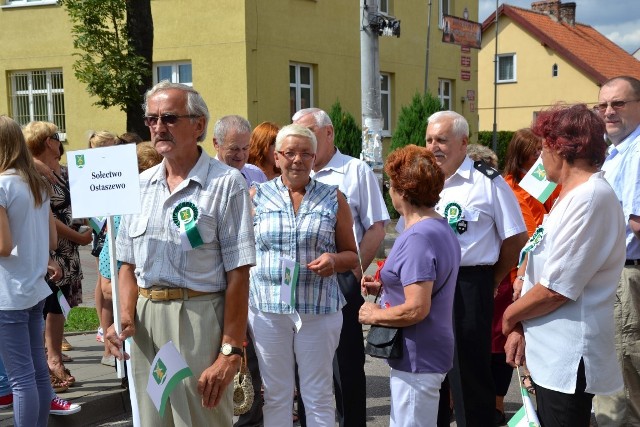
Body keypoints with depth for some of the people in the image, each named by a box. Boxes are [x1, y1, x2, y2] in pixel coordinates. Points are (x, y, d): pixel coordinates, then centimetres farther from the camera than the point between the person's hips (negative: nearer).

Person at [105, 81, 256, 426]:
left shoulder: (226, 183, -7)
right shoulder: (140, 185, 11)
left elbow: (237, 275, -11)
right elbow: (128, 263, 15)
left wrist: (230, 351, -15)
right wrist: (125, 316, -2)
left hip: (198, 318, -5)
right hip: (144, 319, 6)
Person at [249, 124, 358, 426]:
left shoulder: (333, 199, 5)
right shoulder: (257, 196, 5)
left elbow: (351, 255, 10)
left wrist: (334, 260, -13)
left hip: (320, 309, 0)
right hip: (267, 308, 0)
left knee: (318, 395, 6)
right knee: (275, 394, 8)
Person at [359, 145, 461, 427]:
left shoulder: (418, 238, -23)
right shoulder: (441, 228, 9)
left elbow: (417, 309, -28)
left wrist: (374, 315, -13)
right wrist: (385, 287, 9)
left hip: (418, 358, -10)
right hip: (432, 351, 10)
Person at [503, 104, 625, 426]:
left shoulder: (590, 198, -19)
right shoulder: (574, 195, 14)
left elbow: (555, 289, -22)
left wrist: (510, 316, -6)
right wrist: (520, 328, 6)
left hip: (568, 357, -10)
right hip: (552, 352, 10)